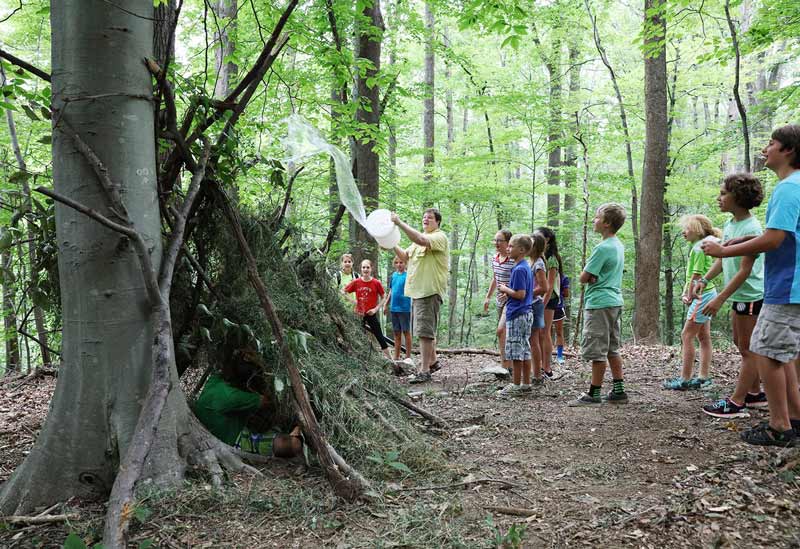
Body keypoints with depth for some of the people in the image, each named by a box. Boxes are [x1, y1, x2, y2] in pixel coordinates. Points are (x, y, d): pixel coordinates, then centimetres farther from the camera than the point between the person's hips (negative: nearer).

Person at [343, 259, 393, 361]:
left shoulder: (376, 283, -8)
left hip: (371, 314, -2)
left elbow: (383, 298, -1)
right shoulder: (356, 282, -3)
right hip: (359, 314, 2)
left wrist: (376, 309, -10)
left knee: (379, 336, 0)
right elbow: (343, 292, 5)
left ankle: (389, 358, 5)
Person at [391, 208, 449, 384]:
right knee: (427, 330, 19)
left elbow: (421, 240, -29)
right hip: (417, 290, 10)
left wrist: (400, 223, -28)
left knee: (425, 331, -11)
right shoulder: (419, 239, 21)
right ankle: (433, 361, 34)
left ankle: (424, 370, -8)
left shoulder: (439, 236, -10)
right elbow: (405, 256, 21)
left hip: (430, 291, -10)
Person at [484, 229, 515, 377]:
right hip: (500, 300, 8)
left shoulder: (514, 260, -16)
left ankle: (505, 366, -16)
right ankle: (509, 365, 18)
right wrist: (488, 297, 22)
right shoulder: (495, 259, 9)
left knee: (501, 330, -20)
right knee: (506, 333, 11)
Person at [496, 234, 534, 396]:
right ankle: (526, 383, 18)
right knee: (525, 351, 12)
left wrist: (505, 289, -8)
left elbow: (520, 294, -22)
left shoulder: (519, 269, -17)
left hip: (517, 315, -10)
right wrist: (507, 290, 10)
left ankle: (516, 385, 3)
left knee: (516, 352, -3)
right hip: (526, 313, 10)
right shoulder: (526, 267, 13)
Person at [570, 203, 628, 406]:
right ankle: (619, 391, 19)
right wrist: (594, 276, -3)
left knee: (597, 351, -3)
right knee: (612, 349, 15)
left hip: (599, 304, -9)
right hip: (615, 302, 9)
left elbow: (583, 278, -15)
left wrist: (590, 276, 4)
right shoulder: (618, 245, 11)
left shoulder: (602, 248, -17)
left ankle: (593, 394, 4)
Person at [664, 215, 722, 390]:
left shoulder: (698, 248, -16)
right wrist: (684, 294, 4)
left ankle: (685, 379, -5)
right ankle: (703, 377, 15)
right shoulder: (699, 246, 15)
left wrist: (690, 297, -8)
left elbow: (696, 276, -18)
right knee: (703, 337, 11)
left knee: (687, 335, -8)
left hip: (702, 295, -10)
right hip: (706, 295, 10)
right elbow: (690, 276, 14)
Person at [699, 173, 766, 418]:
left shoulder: (751, 228, -21)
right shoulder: (730, 224, 5)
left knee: (748, 350, -1)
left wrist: (719, 299, -24)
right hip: (740, 297, 9)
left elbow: (745, 270, -23)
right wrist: (704, 279, 3)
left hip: (751, 297, -9)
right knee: (741, 345, 19)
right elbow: (724, 258, 15)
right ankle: (755, 393, 31)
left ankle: (736, 403, 4)